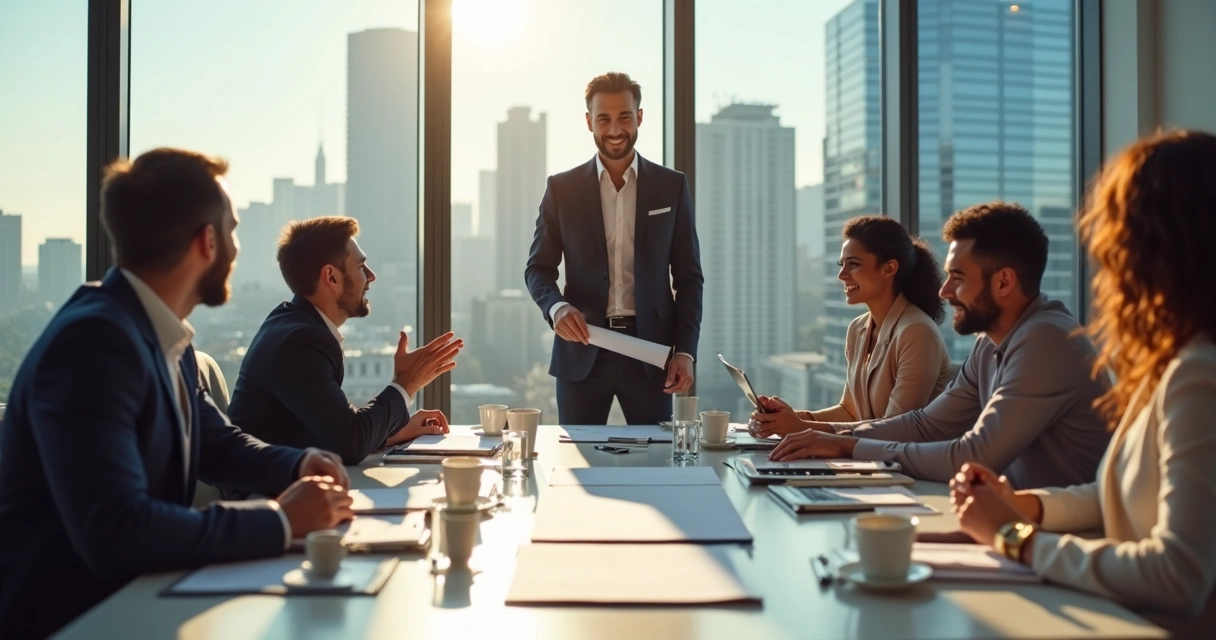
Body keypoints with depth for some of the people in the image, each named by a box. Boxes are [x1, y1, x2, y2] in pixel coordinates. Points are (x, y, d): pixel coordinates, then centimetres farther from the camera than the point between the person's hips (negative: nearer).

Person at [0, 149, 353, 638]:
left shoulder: (165, 335, 3)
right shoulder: (93, 341, -24)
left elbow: (217, 444, 17)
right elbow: (115, 532, -32)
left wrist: (300, 465, -2)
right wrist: (279, 521, -24)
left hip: (130, 598, 8)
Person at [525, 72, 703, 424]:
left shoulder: (672, 186, 6)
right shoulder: (562, 188, 5)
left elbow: (688, 276, 6)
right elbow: (538, 267, 6)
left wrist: (685, 351, -4)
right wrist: (557, 306, -16)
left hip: (650, 348, 0)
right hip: (582, 349, 0)